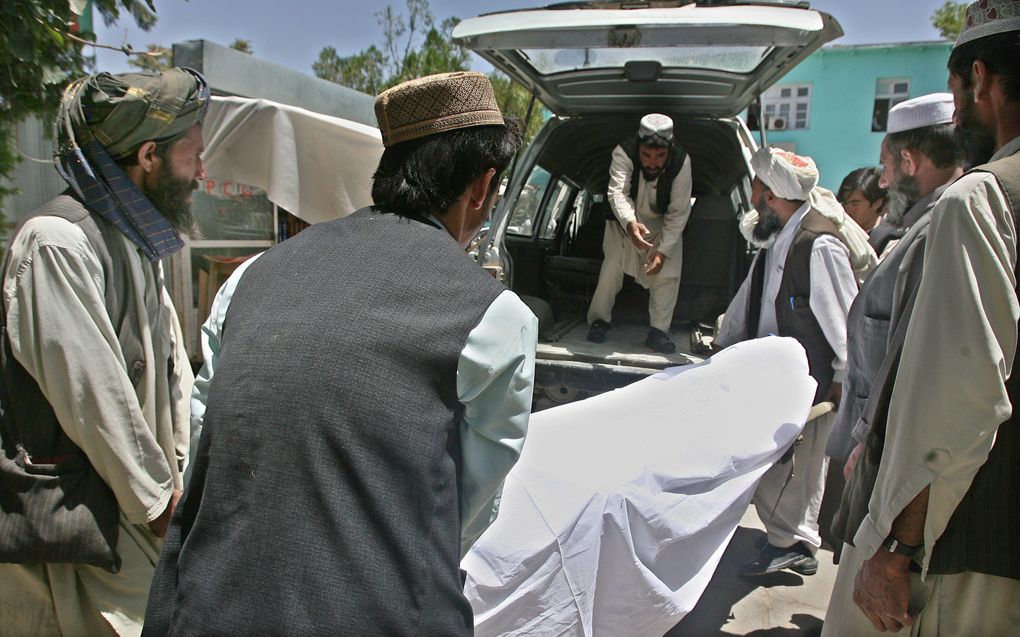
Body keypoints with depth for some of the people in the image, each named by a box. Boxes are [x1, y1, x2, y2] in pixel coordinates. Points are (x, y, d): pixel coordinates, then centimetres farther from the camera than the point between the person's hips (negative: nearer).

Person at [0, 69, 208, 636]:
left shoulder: (137, 245, 14)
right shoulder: (58, 241, -17)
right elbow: (90, 394, -20)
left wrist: (180, 480, 10)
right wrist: (157, 500, -10)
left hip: (137, 514, 8)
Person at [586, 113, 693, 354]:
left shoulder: (681, 162, -25)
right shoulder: (623, 153, -29)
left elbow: (679, 212, -21)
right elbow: (618, 191, -43)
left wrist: (663, 250, -29)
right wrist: (630, 223, -63)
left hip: (663, 223, 1)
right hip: (625, 220, -1)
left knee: (669, 268, -16)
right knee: (613, 263, -17)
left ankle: (658, 330, -7)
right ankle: (600, 319, 2)